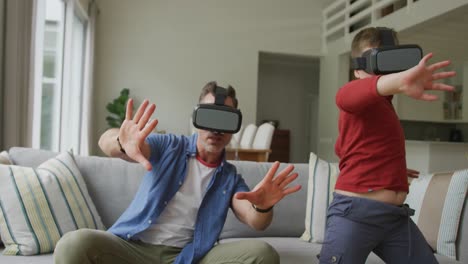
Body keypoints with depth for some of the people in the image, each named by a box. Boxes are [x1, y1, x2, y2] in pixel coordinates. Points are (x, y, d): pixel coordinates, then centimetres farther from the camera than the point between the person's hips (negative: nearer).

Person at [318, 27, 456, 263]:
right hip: (355, 213, -9)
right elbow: (345, 97, -38)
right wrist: (401, 81, -56)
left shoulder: (380, 103, 20)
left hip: (395, 216, 9)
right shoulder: (364, 97, -9)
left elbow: (342, 146, 33)